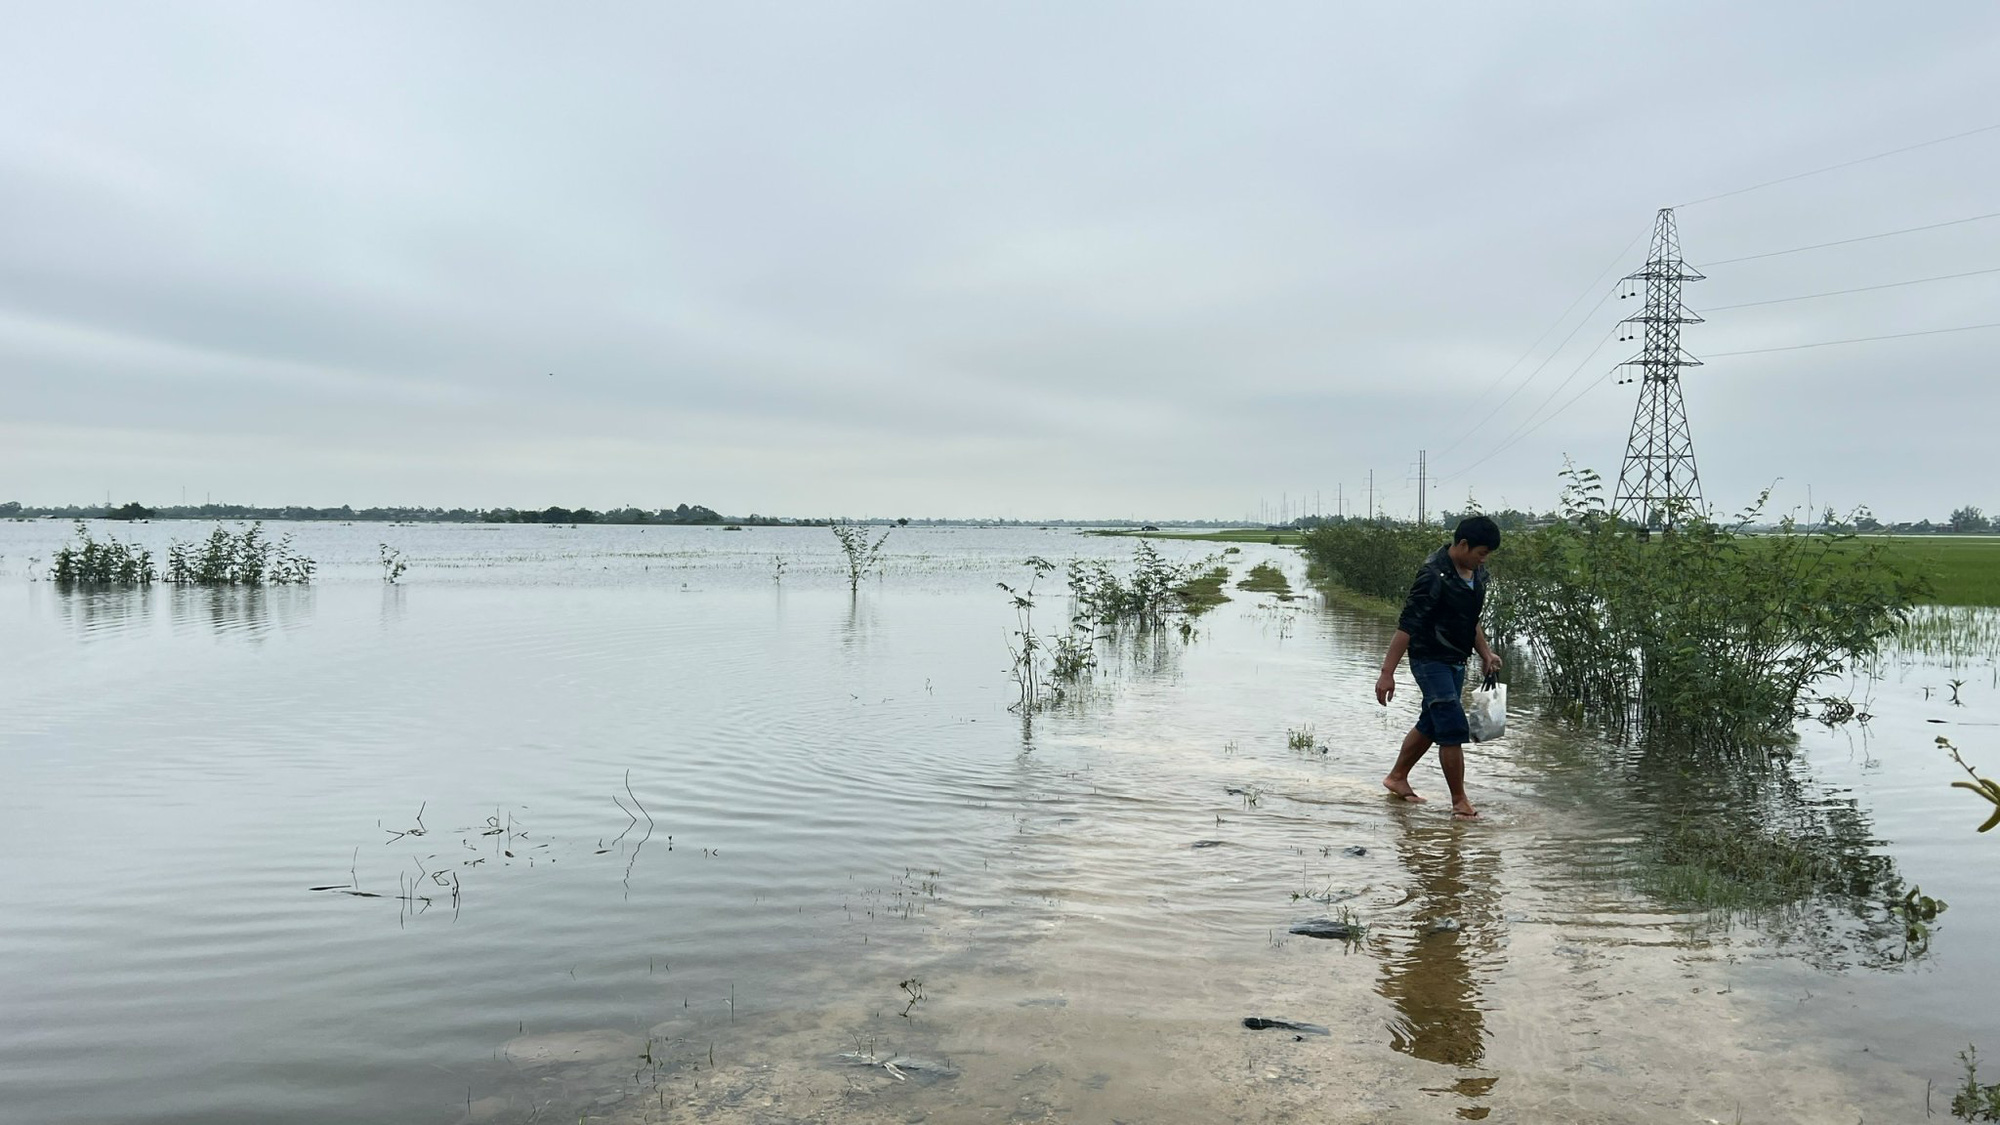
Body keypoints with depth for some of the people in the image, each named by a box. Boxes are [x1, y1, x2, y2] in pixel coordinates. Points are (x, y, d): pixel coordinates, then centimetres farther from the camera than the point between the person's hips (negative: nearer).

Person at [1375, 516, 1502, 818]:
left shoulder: (1477, 573, 5)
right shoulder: (1434, 575, -22)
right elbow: (1407, 625, -24)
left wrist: (1485, 653, 9)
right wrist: (1387, 673, -25)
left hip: (1456, 662, 9)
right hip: (1431, 660, -9)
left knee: (1430, 725, 17)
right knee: (1454, 729, -9)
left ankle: (1397, 777, 34)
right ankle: (1459, 801, 3)